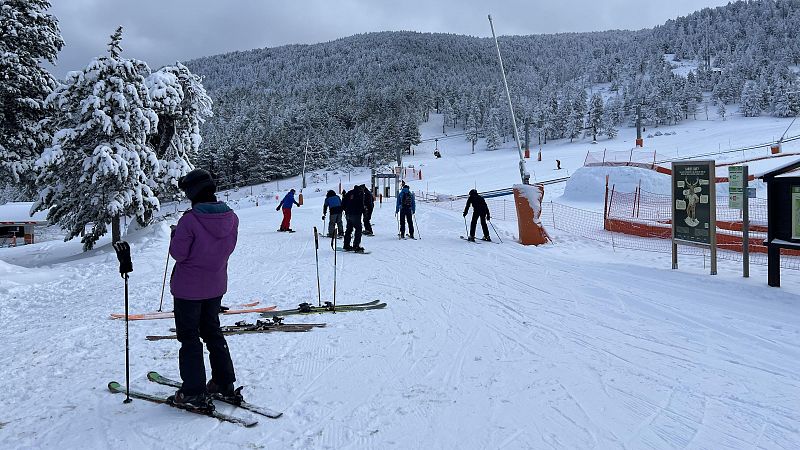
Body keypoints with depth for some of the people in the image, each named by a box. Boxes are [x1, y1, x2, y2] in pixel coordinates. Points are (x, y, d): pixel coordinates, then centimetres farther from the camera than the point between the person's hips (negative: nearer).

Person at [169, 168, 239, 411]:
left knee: (189, 337, 7)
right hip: (216, 286, 6)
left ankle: (194, 393, 12)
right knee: (212, 331, 21)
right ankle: (224, 383, 27)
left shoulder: (190, 220, -24)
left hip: (189, 288, -6)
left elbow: (178, 253, -16)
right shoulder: (231, 217, -6)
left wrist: (175, 234, 1)